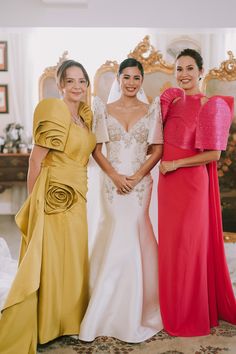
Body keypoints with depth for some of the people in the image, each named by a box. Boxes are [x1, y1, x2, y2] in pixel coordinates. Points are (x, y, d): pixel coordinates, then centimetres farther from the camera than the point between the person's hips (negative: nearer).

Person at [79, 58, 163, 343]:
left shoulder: (151, 111, 7)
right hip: (112, 182, 0)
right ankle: (112, 310, 15)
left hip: (141, 182, 0)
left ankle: (132, 311, 19)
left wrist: (137, 176, -10)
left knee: (130, 237, -1)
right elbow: (96, 148, 3)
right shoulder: (104, 110, 7)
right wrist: (115, 176, -10)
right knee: (117, 238, -2)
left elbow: (157, 149, 3)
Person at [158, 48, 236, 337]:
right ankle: (173, 309, 30)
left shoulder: (211, 106, -8)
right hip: (168, 181, 6)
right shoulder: (172, 99, 10)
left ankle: (190, 315, 21)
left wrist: (175, 164, -14)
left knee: (188, 244, 3)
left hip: (191, 180, -6)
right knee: (170, 242, 13)